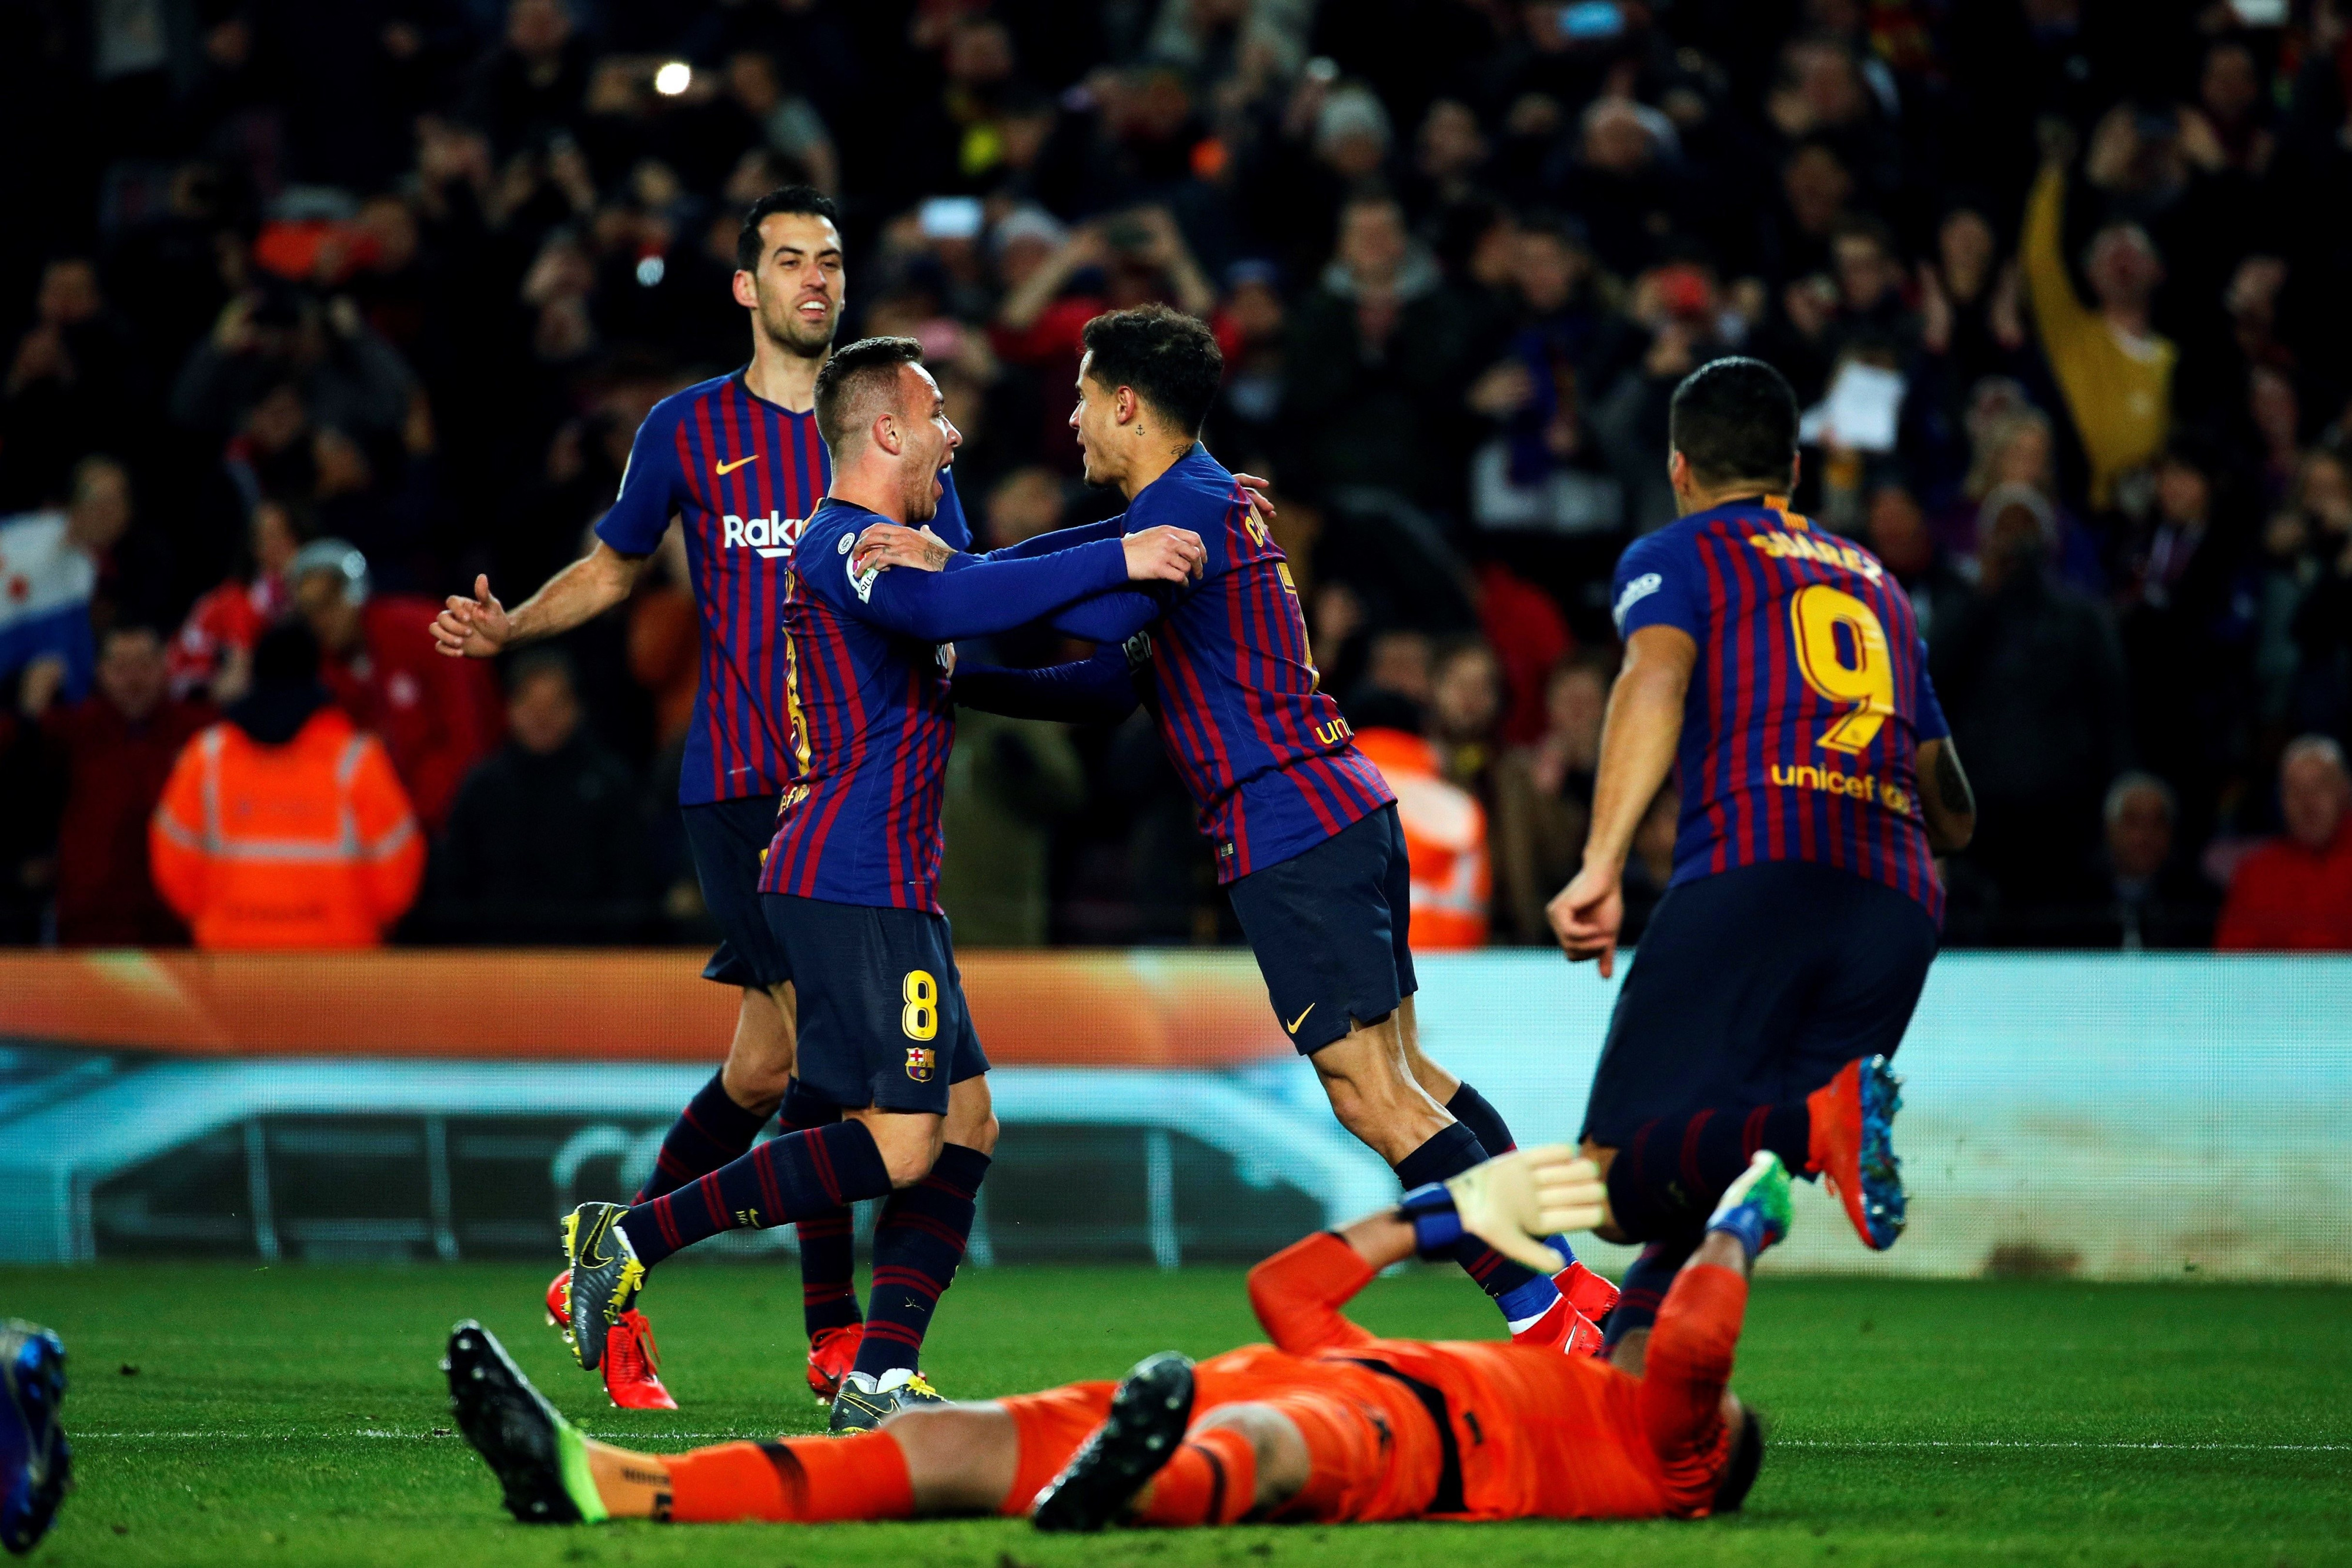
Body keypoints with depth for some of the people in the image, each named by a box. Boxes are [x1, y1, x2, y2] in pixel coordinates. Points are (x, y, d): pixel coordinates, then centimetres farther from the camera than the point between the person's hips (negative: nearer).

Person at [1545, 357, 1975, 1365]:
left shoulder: (1674, 557, 16)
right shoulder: (1879, 584, 33)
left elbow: (1657, 680, -8)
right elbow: (1954, 817, 35)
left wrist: (1602, 865, -17)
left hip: (1752, 874, -6)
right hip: (1899, 905, 6)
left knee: (1617, 1178, -14)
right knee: (1705, 1197, 14)